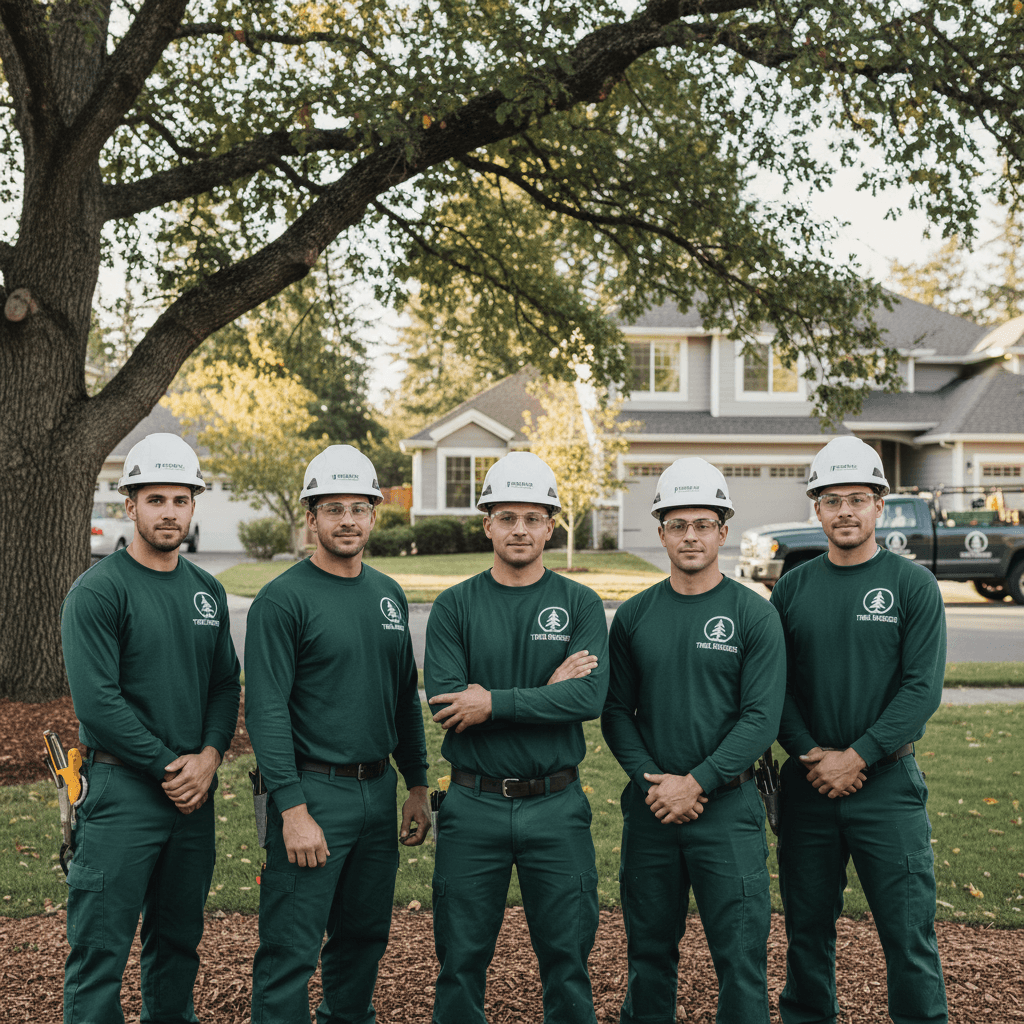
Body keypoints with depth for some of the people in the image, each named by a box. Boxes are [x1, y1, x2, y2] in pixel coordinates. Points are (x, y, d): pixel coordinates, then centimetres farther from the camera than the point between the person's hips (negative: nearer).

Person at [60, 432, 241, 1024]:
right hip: (123, 789, -6)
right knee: (102, 946, -2)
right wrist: (169, 766, -14)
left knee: (180, 937, 16)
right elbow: (96, 702, -15)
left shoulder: (208, 592, 11)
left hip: (195, 793, 6)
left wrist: (209, 755, -4)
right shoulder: (98, 592, -9)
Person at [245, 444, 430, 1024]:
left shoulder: (389, 596, 11)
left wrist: (417, 786, 15)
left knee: (365, 936, 17)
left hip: (379, 790, 7)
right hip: (314, 792, -7)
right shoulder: (283, 599, -10)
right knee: (292, 951, -3)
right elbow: (267, 710, -15)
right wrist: (294, 810, -20)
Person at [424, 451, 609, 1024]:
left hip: (557, 807, 0)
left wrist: (494, 702, -17)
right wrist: (547, 693, -13)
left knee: (567, 958, 9)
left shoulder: (581, 605, 2)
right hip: (474, 805, 0)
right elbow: (444, 701, -11)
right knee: (462, 960, 9)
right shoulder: (455, 607, 2)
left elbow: (590, 697, -13)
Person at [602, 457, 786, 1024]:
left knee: (741, 954, -1)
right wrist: (650, 781, -9)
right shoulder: (633, 616, 6)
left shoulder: (754, 615, -3)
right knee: (649, 950, 12)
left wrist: (696, 783, -15)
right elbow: (616, 711, 6)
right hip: (650, 806, 3)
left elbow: (761, 717, -8)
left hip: (727, 806, -3)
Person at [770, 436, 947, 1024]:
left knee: (909, 929, 0)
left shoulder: (913, 585, -2)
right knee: (808, 925, 12)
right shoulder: (793, 590, 6)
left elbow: (923, 688, -8)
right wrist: (810, 753, -10)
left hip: (888, 782, -3)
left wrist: (857, 756, -15)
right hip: (808, 782, 3)